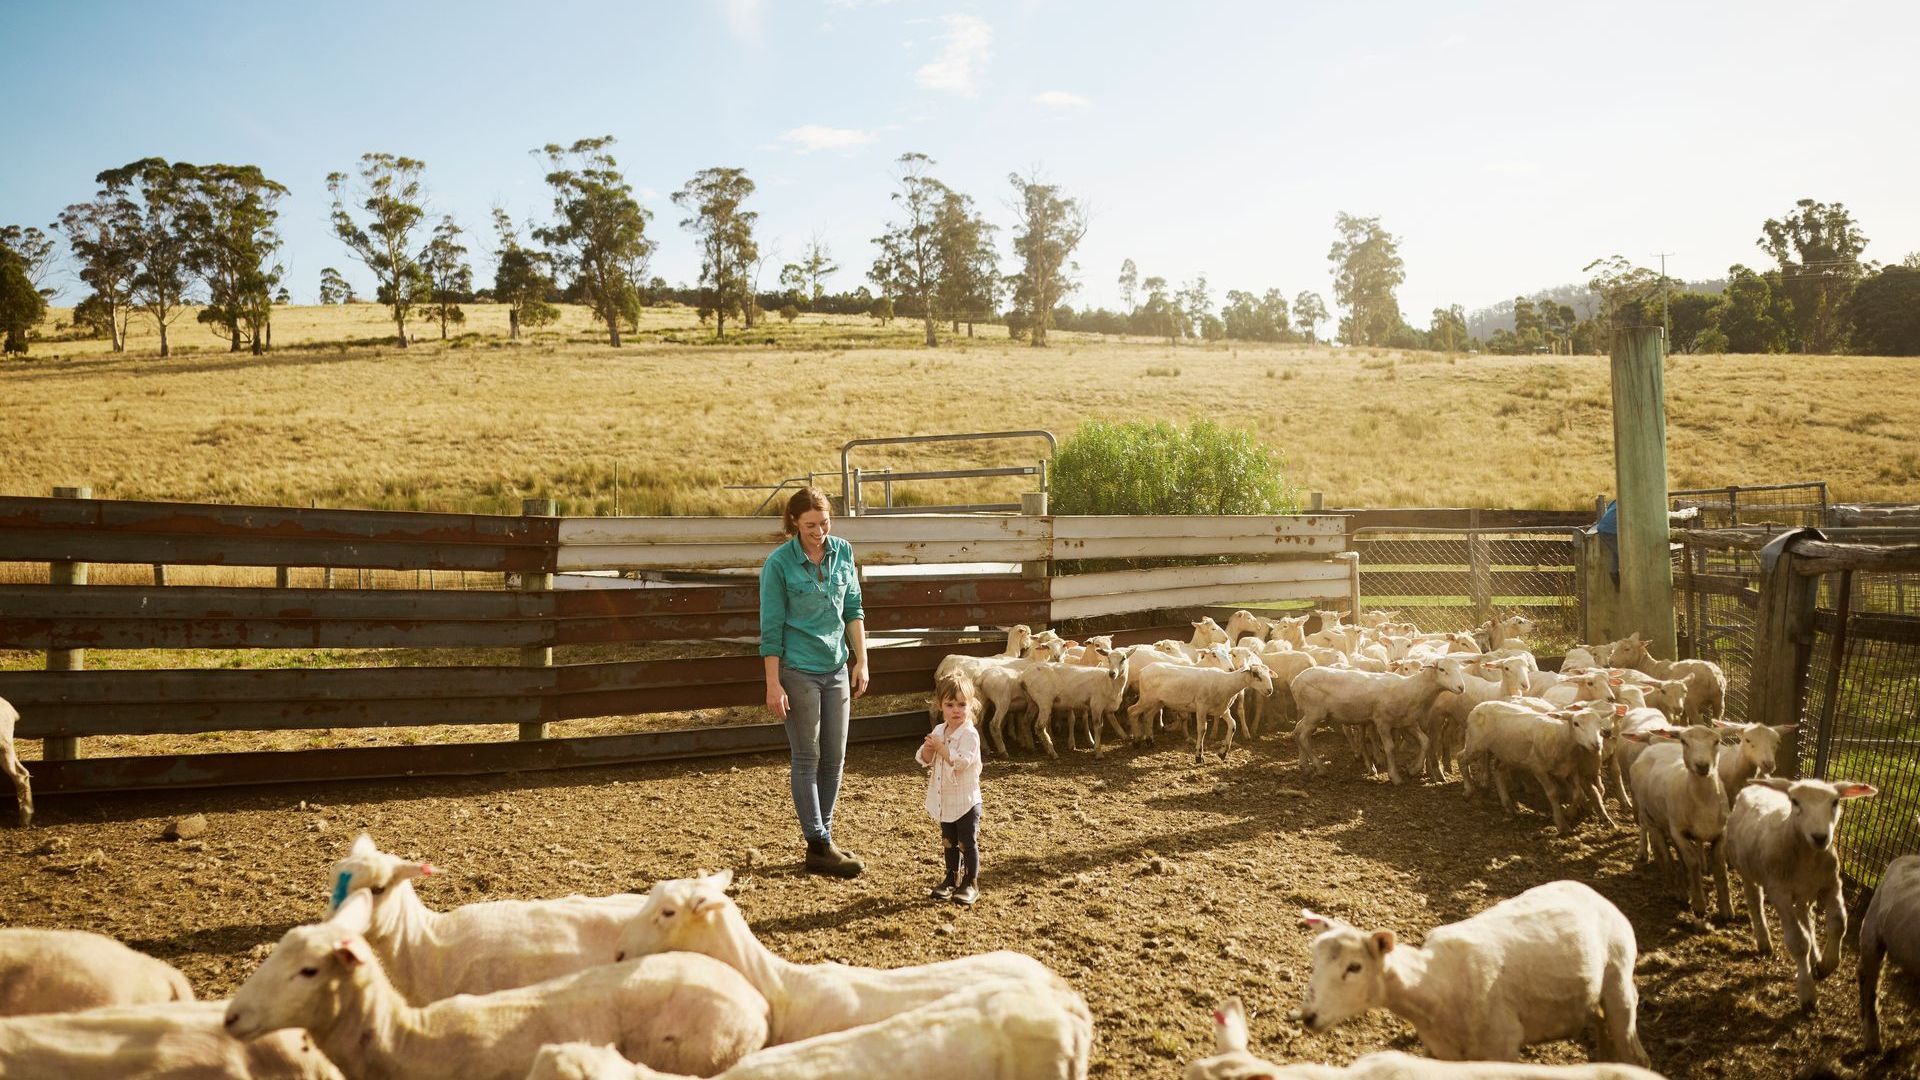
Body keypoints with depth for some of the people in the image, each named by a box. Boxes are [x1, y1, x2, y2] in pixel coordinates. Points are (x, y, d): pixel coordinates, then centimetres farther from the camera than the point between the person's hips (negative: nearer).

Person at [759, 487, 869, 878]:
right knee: (808, 759, 2)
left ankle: (823, 836, 22)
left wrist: (861, 661, 7)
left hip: (837, 668, 5)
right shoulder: (779, 563, -12)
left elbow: (853, 610, 10)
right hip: (797, 670, -5)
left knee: (834, 758, 10)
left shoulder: (843, 552, 2)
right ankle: (819, 849, 7)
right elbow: (771, 628, -10)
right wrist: (773, 684, -12)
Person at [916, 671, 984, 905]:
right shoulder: (938, 731, 4)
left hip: (966, 801, -7)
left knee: (968, 842, 1)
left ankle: (971, 883, 11)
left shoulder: (969, 734, -18)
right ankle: (952, 877, 30)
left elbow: (962, 761, -29)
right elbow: (925, 760, 4)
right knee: (949, 841, 18)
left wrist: (940, 747, -27)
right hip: (944, 801, 7)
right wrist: (928, 748, -17)